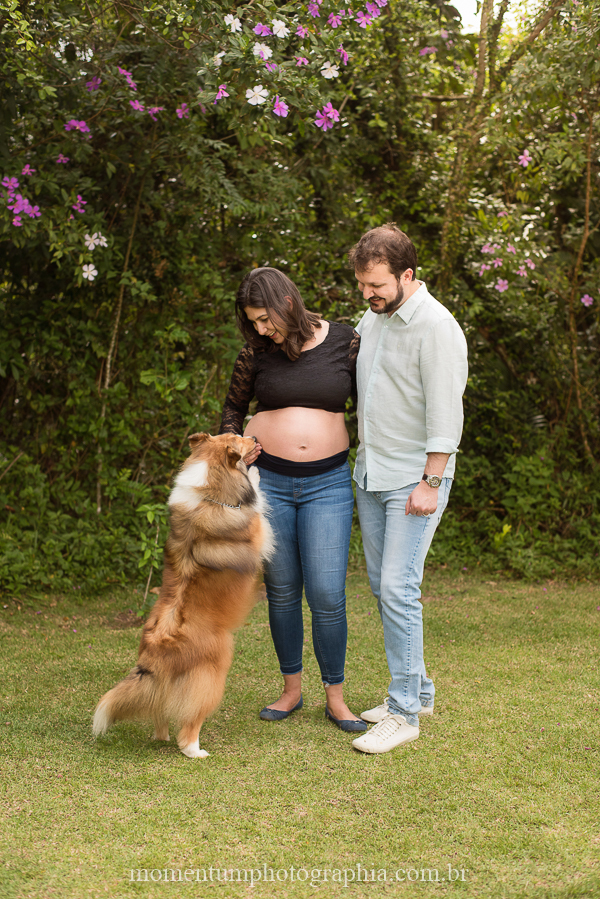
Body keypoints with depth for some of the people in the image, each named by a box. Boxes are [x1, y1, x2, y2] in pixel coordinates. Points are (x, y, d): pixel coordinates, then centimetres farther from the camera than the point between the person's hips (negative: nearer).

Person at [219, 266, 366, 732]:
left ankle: (335, 698, 11)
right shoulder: (257, 354, 2)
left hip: (328, 484, -1)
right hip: (266, 480, 2)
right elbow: (234, 406, 18)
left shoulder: (346, 342, -2)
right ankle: (292, 689, 25)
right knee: (282, 589, 8)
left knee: (327, 593, -7)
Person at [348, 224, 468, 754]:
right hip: (370, 473, 8)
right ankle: (418, 690, 24)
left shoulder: (437, 327, -15)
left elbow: (445, 413, -17)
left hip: (414, 480, -8)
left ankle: (404, 712, -3)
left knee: (398, 590, -11)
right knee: (382, 586, 11)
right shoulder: (373, 317, 10)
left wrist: (430, 482, -19)